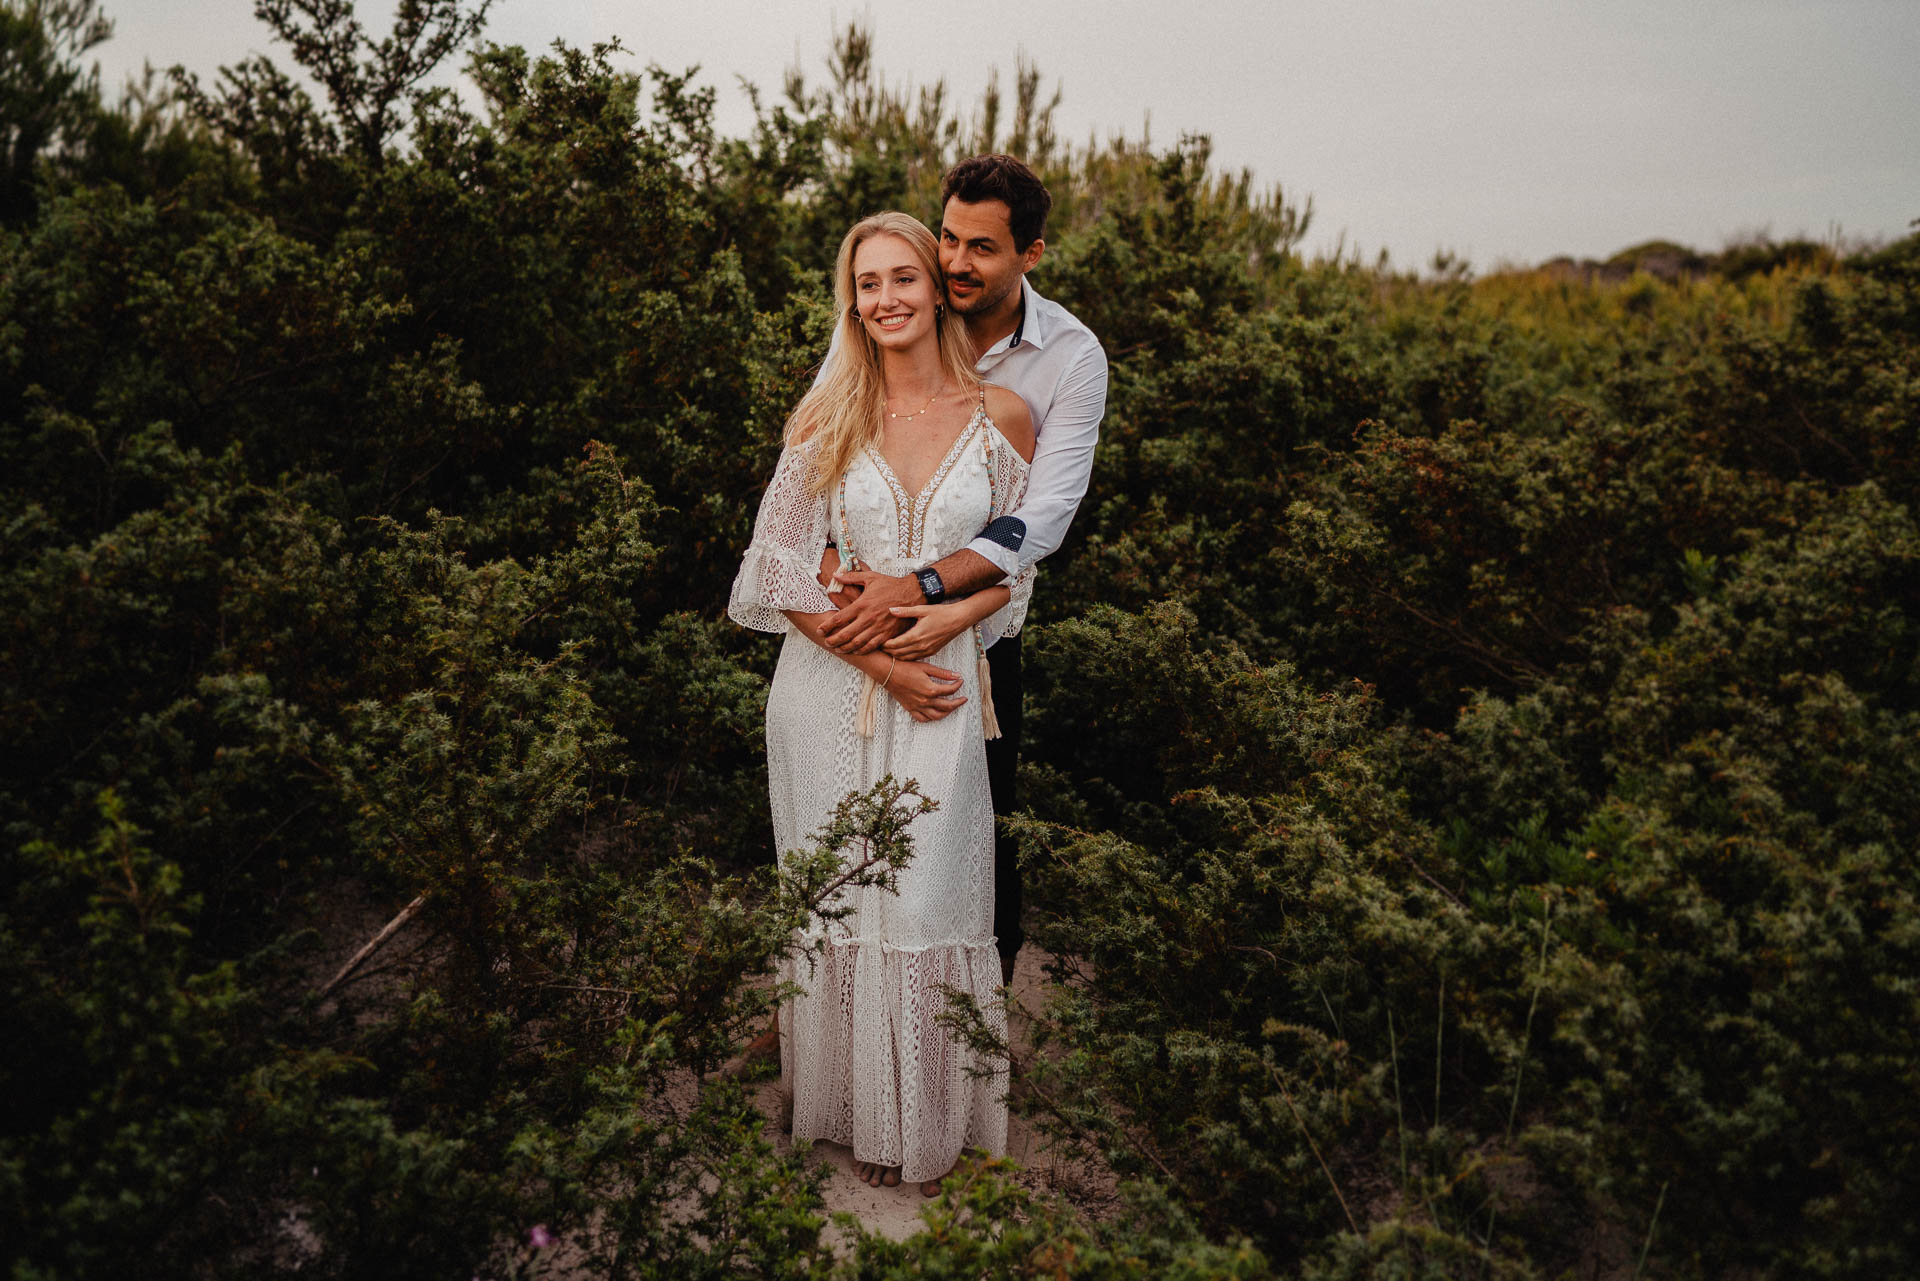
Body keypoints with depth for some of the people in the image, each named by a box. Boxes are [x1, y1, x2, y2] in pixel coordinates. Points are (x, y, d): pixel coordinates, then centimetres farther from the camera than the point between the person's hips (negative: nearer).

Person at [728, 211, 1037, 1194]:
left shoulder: (1001, 418, 1)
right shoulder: (826, 417, 1)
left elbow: (1012, 567, 5)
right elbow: (780, 570, -1)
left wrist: (936, 622, -13)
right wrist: (879, 657, -11)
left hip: (943, 683, 0)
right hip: (831, 687, 1)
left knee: (929, 901, 2)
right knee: (839, 898, 8)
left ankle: (932, 1123, 22)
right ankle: (856, 1115, 27)